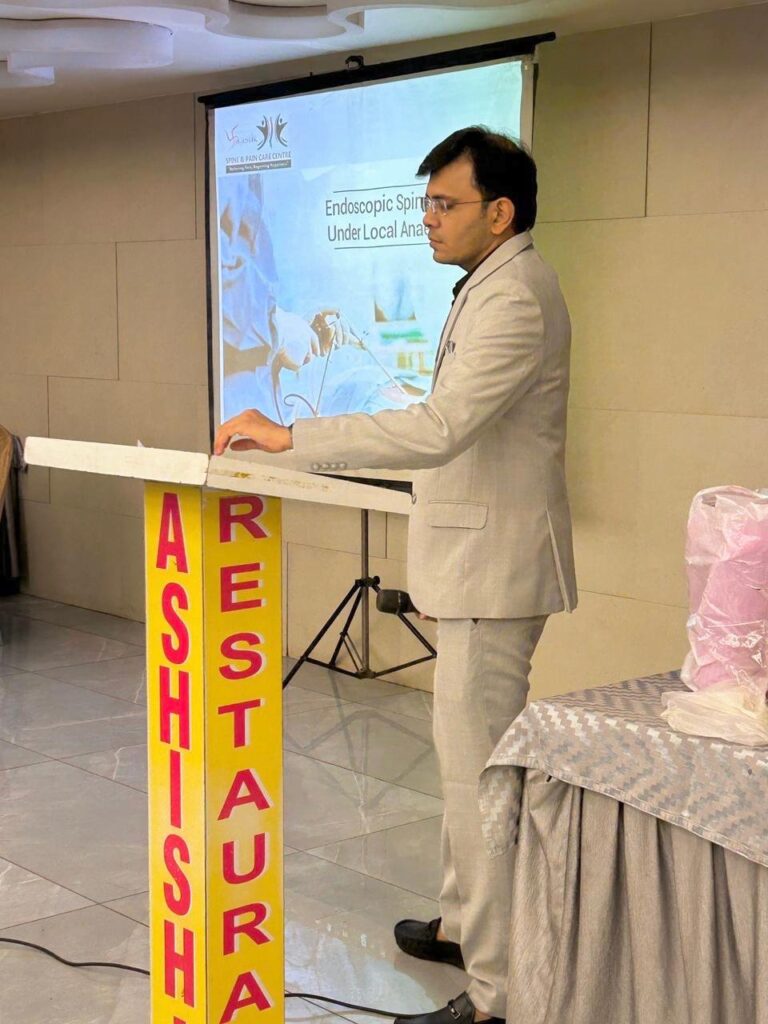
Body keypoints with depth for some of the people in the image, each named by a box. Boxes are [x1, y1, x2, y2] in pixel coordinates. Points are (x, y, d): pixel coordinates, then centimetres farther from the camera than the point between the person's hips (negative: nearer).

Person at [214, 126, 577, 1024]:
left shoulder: (515, 297, -20)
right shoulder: (494, 284, 15)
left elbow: (439, 429, -31)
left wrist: (289, 437, -29)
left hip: (494, 565, -11)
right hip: (477, 557, 11)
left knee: (479, 767, -7)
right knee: (469, 754, 20)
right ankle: (466, 923, 36)